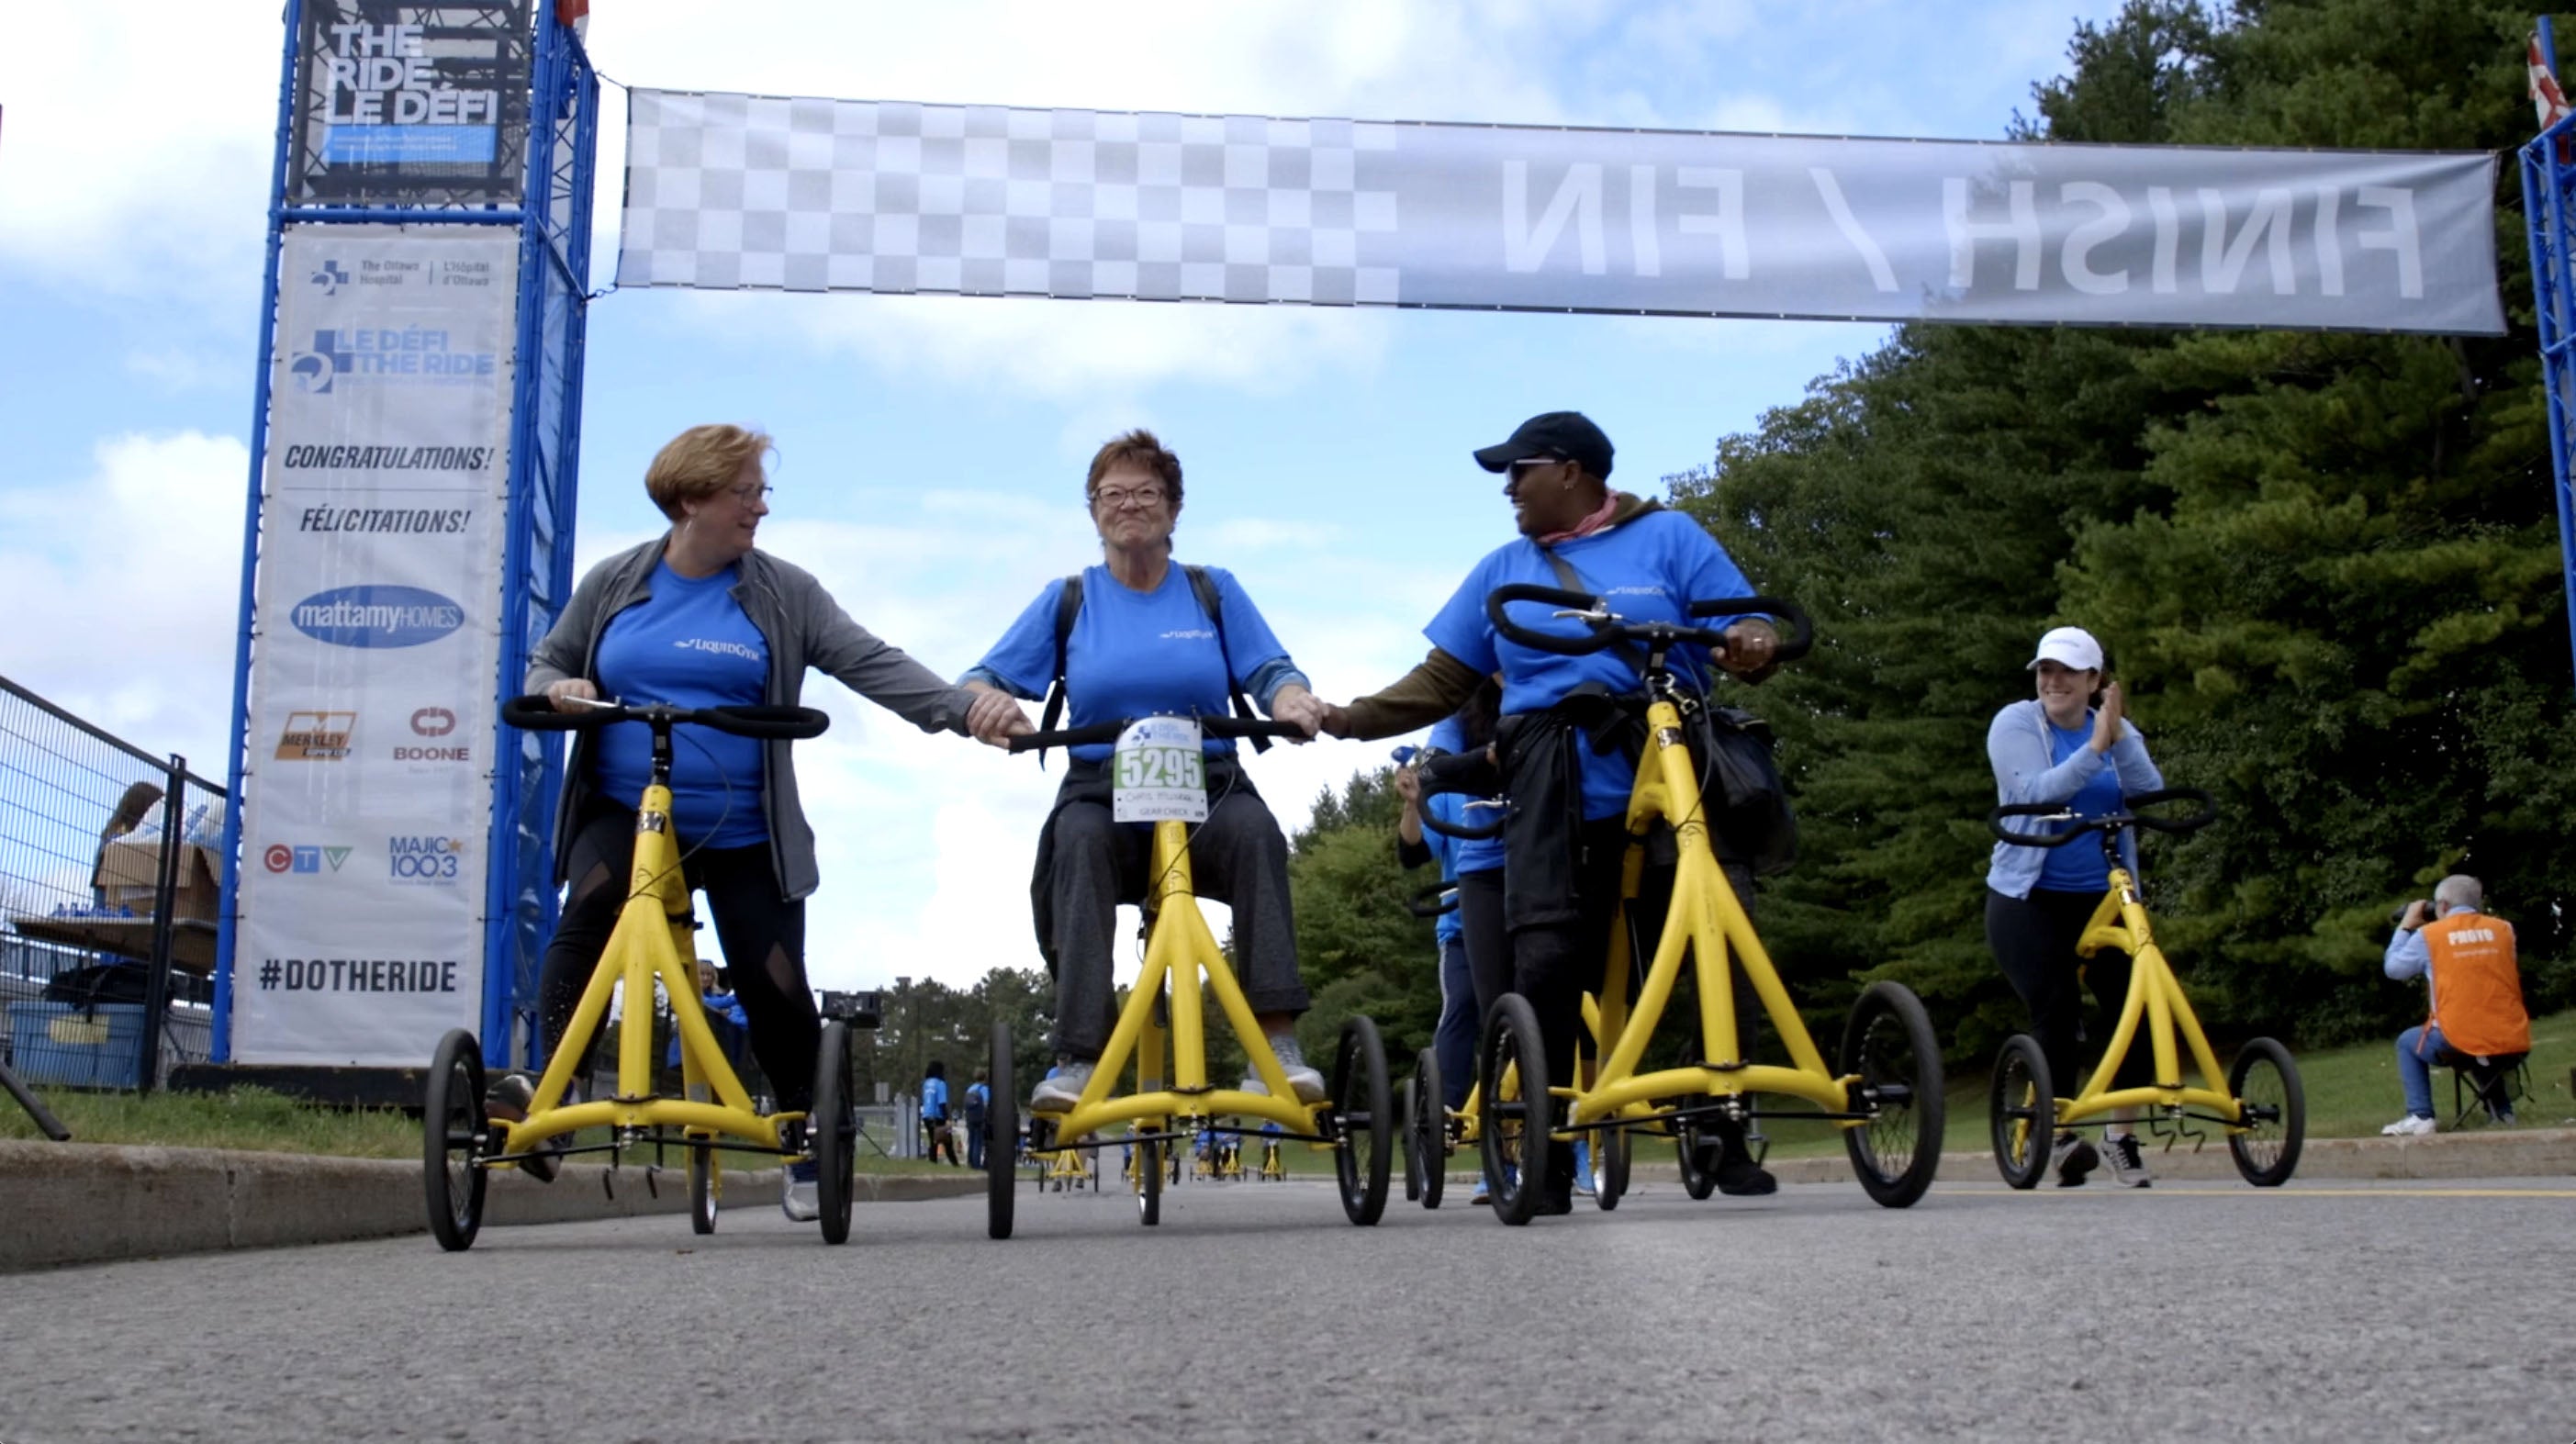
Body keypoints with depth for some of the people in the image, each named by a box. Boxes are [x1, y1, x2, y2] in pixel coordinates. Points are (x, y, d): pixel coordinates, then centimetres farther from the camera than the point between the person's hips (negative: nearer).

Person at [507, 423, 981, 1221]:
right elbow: (546, 662, 18)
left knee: (776, 988, -2)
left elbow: (873, 664, -9)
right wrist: (559, 689, -8)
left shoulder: (783, 594, 1)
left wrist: (963, 708, -23)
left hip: (743, 832, -1)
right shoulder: (615, 583, 7)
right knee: (586, 916, -29)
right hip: (623, 813, 1)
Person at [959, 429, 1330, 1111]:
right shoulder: (1066, 599, 12)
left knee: (1255, 828, -33)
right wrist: (987, 702, -18)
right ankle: (1077, 1062, -39)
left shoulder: (1214, 590, 13)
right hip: (1102, 793, 0)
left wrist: (1291, 699, -19)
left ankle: (1277, 1044, -36)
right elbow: (985, 678, 7)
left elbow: (1270, 671, 6)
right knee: (1081, 842, -35)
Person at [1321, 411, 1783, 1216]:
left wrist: (1751, 646, -21)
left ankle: (1727, 1133, 7)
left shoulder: (1668, 536, 12)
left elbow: (1745, 624, 3)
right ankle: (1548, 1160, 1)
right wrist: (1356, 719, 5)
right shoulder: (1503, 569, 21)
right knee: (1547, 966, -8)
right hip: (1554, 795, 2)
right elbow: (1442, 680, 19)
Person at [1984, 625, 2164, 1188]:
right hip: (2029, 897, -3)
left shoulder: (2118, 729, 5)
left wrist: (2118, 736, -26)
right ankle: (2057, 1132, 1)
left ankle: (2120, 1131, 11)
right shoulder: (2015, 724, -5)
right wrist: (2094, 748, -29)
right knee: (2057, 1008, -15)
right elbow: (2034, 793, -21)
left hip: (2104, 897, 3)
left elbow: (2150, 793, -12)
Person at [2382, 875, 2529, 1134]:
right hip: (2514, 1042, 4)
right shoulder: (2503, 929, 6)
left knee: (2408, 1042, 23)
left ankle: (2420, 1117, 10)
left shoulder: (2428, 934, -1)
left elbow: (2392, 968, 11)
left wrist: (2405, 926, 22)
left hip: (2462, 1042, -4)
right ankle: (2501, 1109, 31)